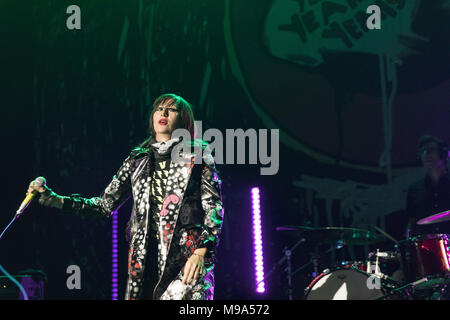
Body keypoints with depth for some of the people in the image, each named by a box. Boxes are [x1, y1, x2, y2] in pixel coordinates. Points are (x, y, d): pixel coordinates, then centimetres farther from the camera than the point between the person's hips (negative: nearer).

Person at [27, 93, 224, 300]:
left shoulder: (197, 155, 6)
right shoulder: (138, 159, 16)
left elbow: (214, 207, 0)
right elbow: (106, 204, 15)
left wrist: (201, 252, -14)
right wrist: (52, 199, 6)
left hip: (188, 257, -4)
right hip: (146, 257, 4)